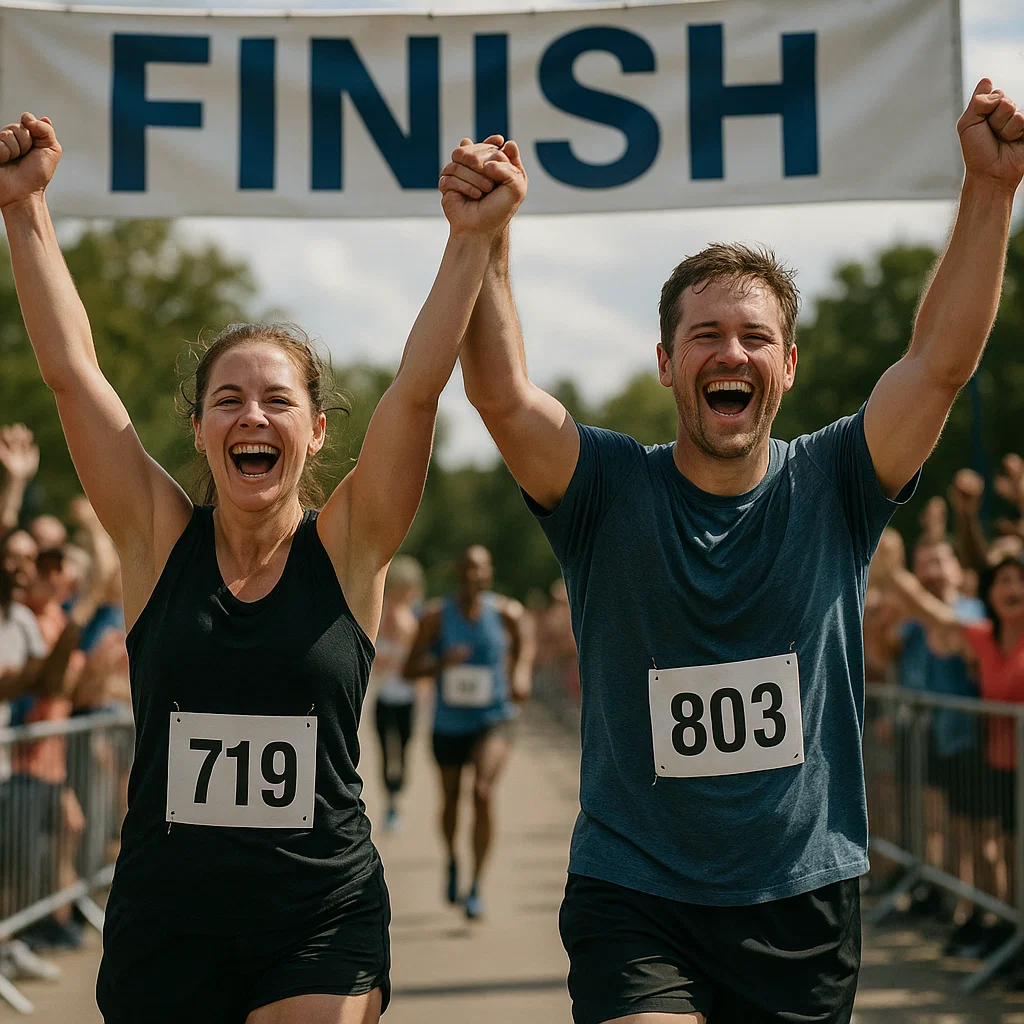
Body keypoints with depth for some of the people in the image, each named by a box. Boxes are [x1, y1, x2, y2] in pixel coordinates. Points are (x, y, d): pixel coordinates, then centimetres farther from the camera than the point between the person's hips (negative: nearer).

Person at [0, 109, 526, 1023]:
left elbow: (419, 388, -12)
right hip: (163, 918, 2)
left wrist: (472, 239, -20)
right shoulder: (158, 540, 0)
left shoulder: (348, 547, -2)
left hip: (321, 922, -1)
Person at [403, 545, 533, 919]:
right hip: (449, 723, 2)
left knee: (483, 791, -22)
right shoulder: (436, 615, -10)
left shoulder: (506, 612, -8)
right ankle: (452, 860, 48)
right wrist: (441, 663, -28)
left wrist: (522, 674, -6)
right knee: (450, 798, 16)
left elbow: (525, 640, 12)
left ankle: (477, 886, -17)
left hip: (493, 720, -1)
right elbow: (410, 670, -9)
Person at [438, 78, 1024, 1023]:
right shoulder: (609, 489, -4)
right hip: (633, 900, -2)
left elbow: (941, 361, -12)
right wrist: (485, 237, -33)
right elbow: (501, 395, -20)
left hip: (807, 897, 2)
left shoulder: (829, 488, 0)